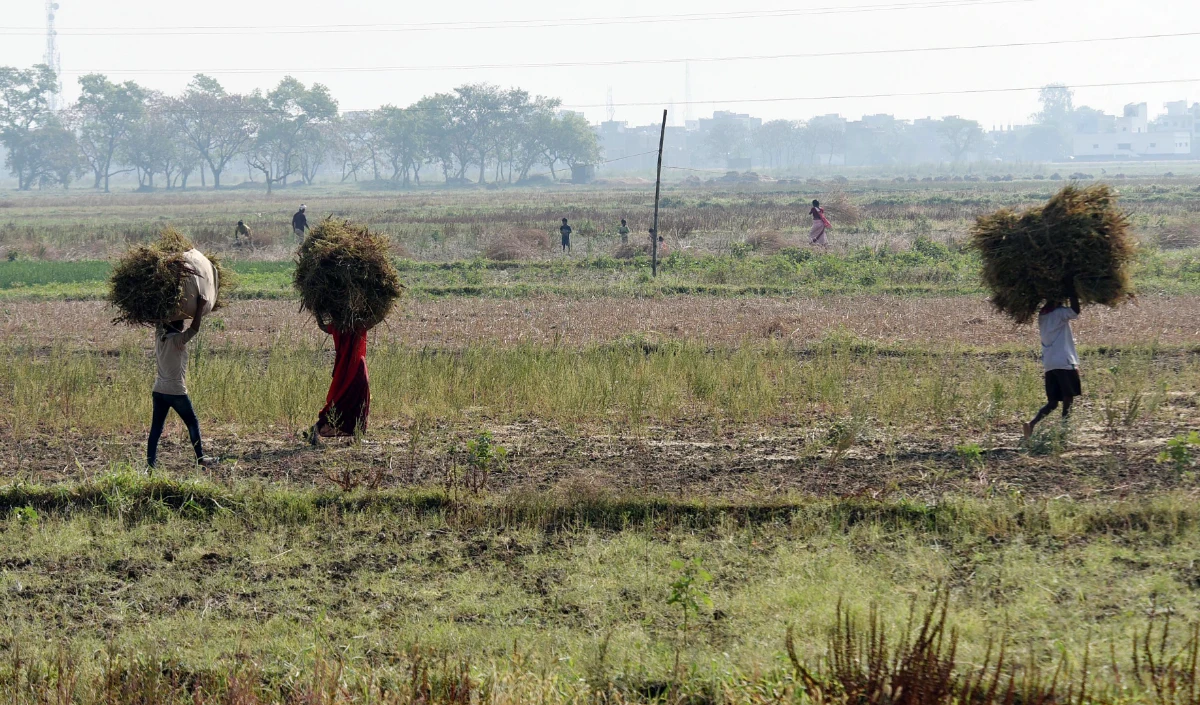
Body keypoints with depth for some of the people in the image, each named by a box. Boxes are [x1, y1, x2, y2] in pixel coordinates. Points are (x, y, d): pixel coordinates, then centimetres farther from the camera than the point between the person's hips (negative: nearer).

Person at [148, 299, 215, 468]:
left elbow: (159, 322, 19)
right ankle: (200, 458, 18)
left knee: (156, 429, 3)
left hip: (159, 391, 6)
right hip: (176, 392, -6)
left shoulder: (159, 336, 3)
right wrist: (200, 307, -15)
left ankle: (150, 462, -2)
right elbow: (194, 328, -21)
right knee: (193, 424, 11)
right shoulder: (178, 340, -14)